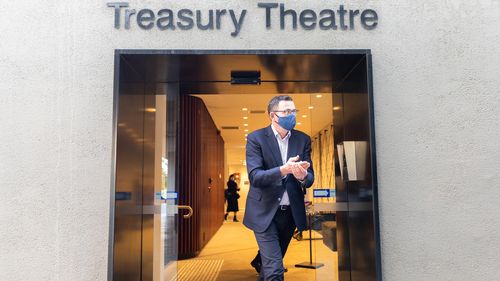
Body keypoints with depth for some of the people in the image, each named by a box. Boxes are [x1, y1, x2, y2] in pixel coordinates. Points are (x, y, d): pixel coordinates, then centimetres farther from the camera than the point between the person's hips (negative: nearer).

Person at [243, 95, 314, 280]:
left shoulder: (303, 139, 2)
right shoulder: (256, 138, -9)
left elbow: (310, 178, -1)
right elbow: (254, 176, -19)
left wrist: (303, 176, -26)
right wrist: (283, 170, -35)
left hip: (291, 212, 5)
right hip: (265, 212, -4)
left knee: (272, 262, 22)